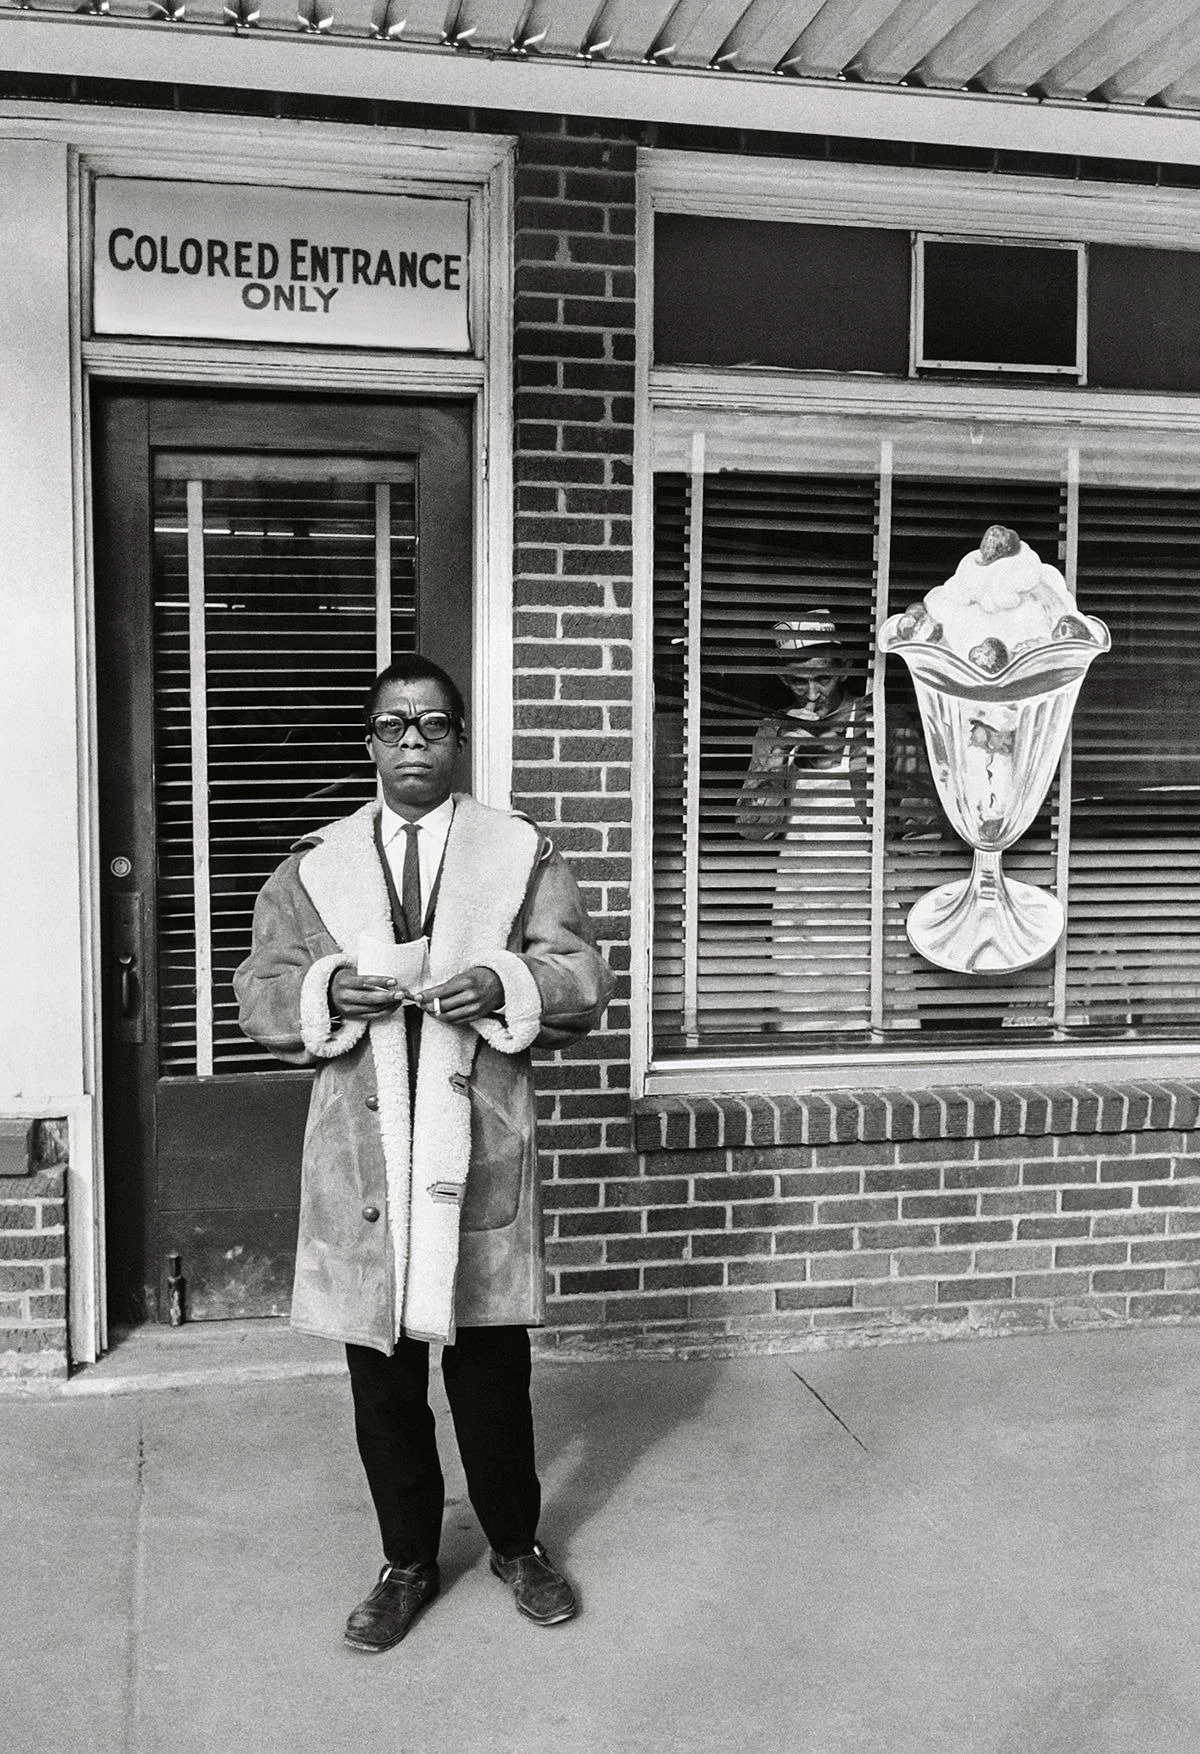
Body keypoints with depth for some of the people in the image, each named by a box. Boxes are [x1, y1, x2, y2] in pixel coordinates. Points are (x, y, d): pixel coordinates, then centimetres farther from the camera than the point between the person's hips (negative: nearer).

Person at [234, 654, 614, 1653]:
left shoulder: (524, 855, 6)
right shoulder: (313, 867, 9)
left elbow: (585, 980, 2)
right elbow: (261, 994, 7)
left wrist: (504, 987, -17)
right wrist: (327, 993, -14)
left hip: (481, 1142, -1)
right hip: (361, 1149, 1)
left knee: (492, 1362, 9)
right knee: (381, 1368, 10)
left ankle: (517, 1544, 32)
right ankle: (408, 1562, 28)